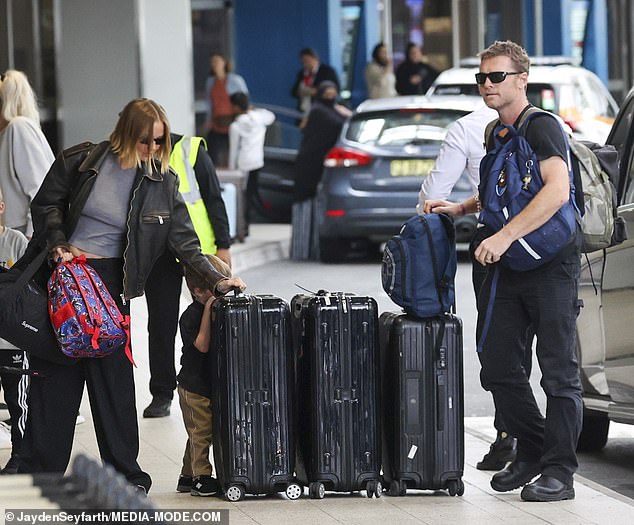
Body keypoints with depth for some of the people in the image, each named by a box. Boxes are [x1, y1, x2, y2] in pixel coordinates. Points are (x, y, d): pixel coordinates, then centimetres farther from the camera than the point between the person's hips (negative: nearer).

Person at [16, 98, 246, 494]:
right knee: (53, 375, 2)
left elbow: (184, 242, -1)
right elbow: (46, 205, 4)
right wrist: (58, 246, -9)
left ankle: (126, 475, 7)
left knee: (114, 378, -1)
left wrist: (217, 280, -11)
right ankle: (39, 471, 9)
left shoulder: (161, 182, -1)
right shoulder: (81, 161, -5)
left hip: (111, 283, 0)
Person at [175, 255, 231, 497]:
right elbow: (202, 344, -26)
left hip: (213, 385, 8)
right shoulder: (191, 315, -17)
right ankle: (201, 478, 5)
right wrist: (208, 310, -27)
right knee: (200, 432, -2)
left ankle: (188, 476, 25)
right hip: (194, 387, -8)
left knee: (200, 434, 15)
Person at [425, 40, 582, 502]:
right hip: (508, 267, 9)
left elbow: (557, 191, -26)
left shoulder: (542, 127, -12)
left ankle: (559, 473, -2)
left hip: (551, 264, -9)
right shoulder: (494, 134, 15)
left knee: (558, 370, -5)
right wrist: (461, 209, 16)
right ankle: (531, 452, 22)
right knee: (498, 367, 8)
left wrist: (506, 235, -31)